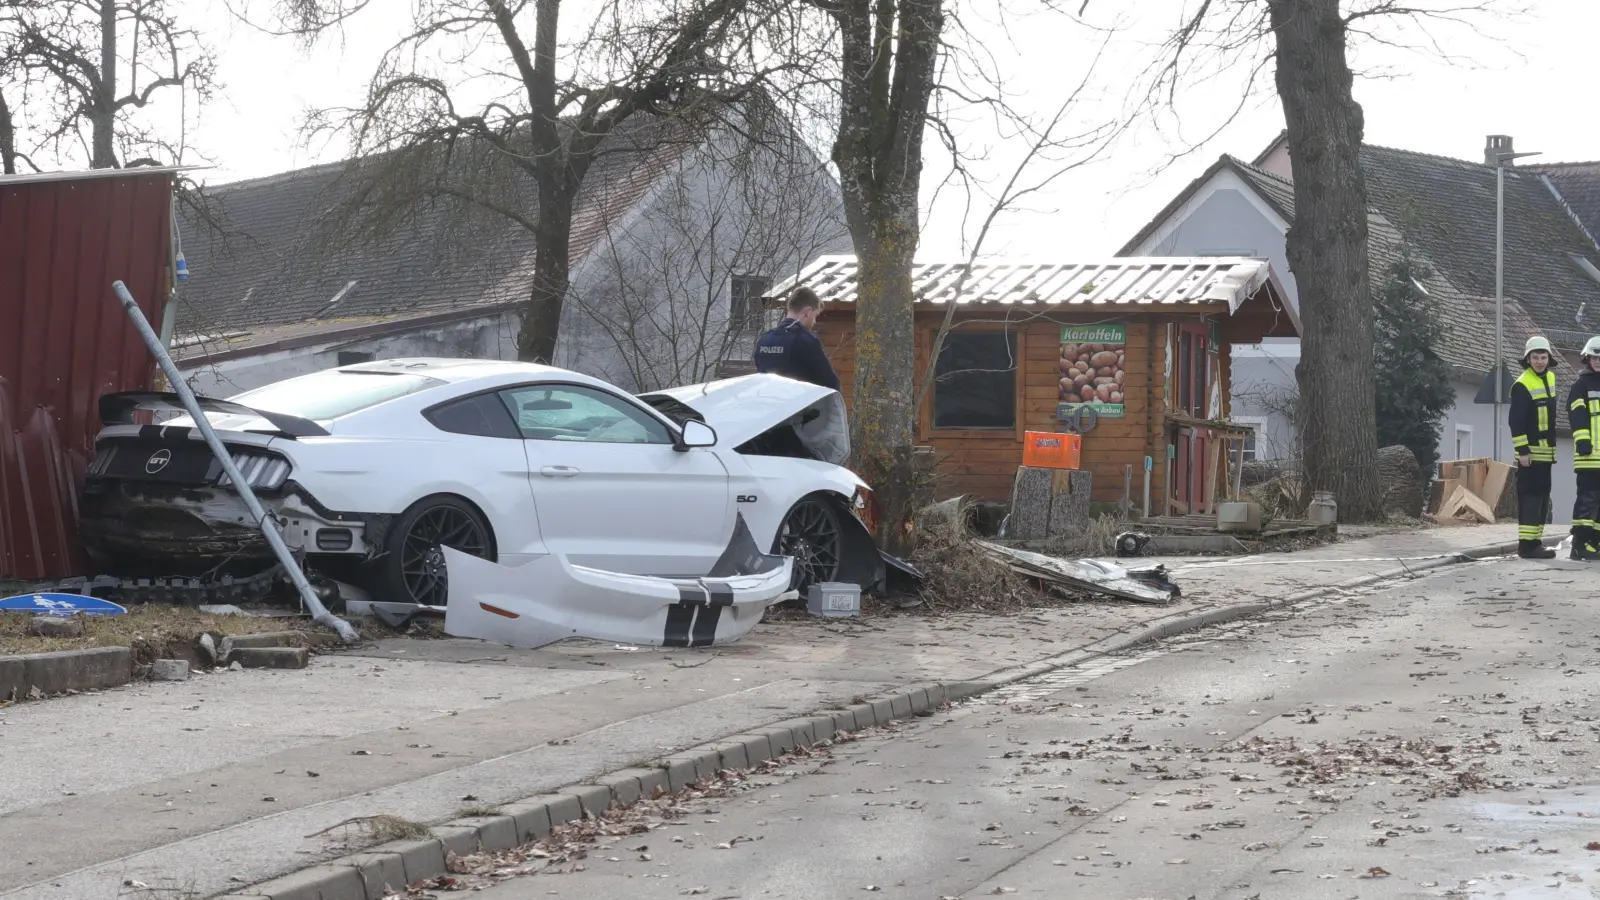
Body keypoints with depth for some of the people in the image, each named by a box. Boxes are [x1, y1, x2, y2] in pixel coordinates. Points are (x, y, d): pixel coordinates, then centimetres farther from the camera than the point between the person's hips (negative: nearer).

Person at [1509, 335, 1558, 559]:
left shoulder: (1550, 379, 13)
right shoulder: (1522, 386, -14)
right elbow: (1516, 422, -17)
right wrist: (1522, 450, -21)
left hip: (1545, 450, 9)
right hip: (1530, 452, -9)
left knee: (1542, 497, 12)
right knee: (1530, 496, -11)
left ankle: (1535, 540, 19)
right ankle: (1527, 544, -13)